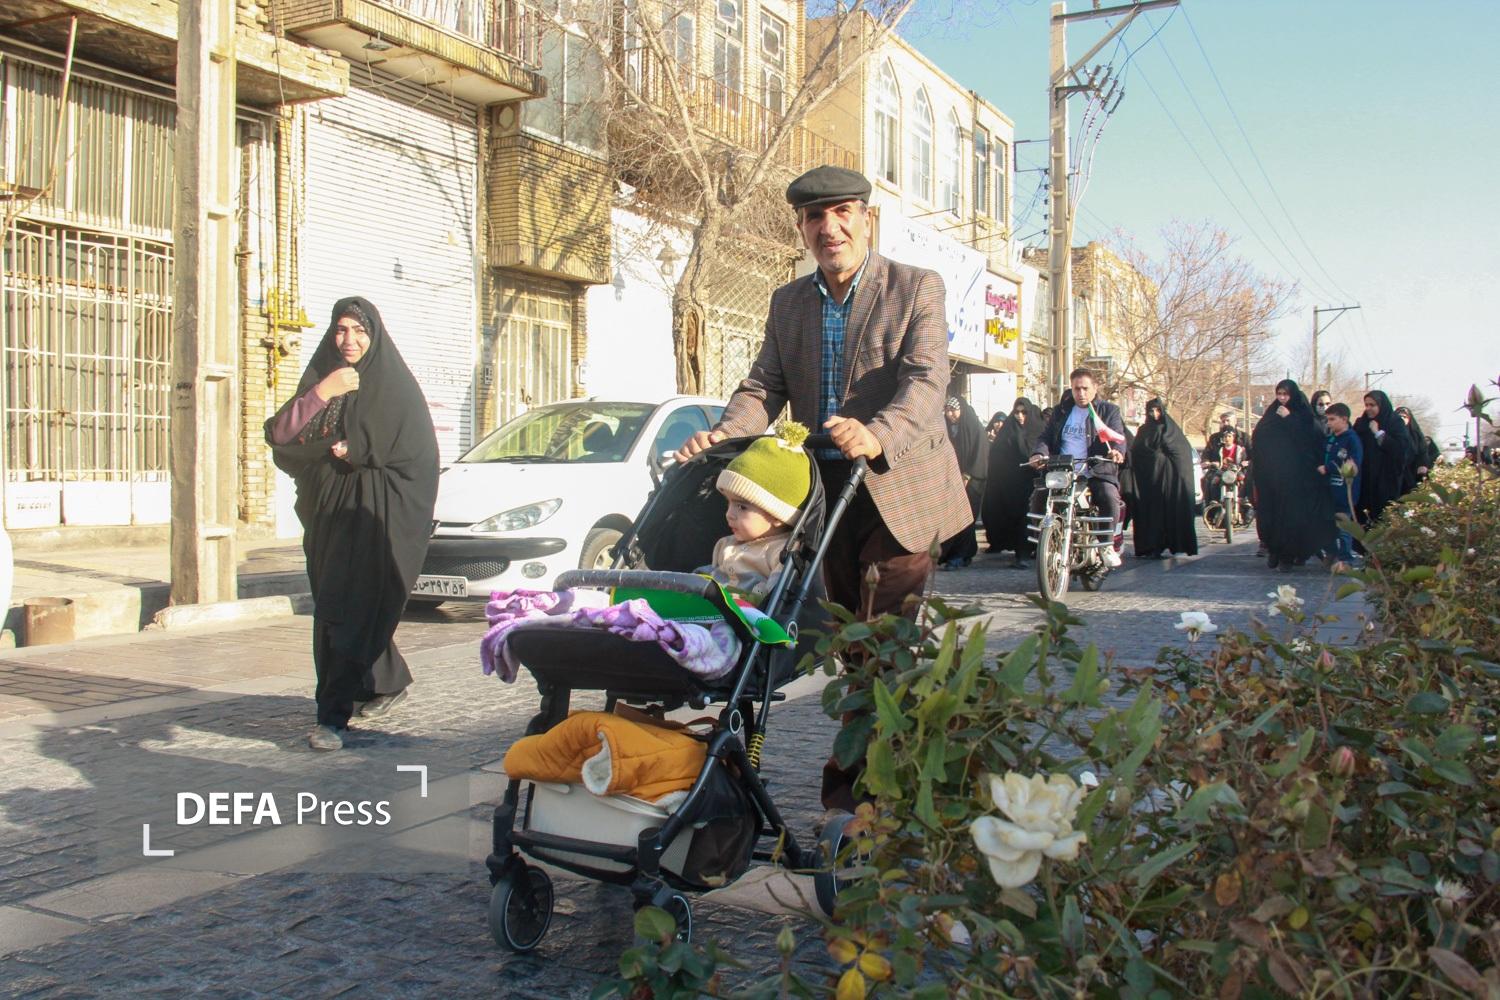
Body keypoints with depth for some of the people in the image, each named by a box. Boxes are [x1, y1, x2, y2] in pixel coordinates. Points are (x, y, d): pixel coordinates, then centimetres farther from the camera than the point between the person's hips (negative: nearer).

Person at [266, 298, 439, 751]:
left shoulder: (395, 385, 0)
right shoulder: (320, 379, 11)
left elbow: (421, 454, -6)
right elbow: (280, 435, -2)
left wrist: (359, 452, -13)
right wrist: (320, 394, -15)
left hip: (376, 517, -5)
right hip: (328, 513, 5)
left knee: (353, 609, -11)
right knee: (332, 609, 11)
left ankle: (334, 715, -9)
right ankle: (389, 682, 30)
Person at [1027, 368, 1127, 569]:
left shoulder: (1109, 411, 9)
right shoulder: (1061, 411, 19)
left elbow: (1118, 436, -5)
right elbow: (1046, 436, 12)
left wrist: (1117, 451, -30)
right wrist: (1039, 453, -12)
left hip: (1096, 471, -3)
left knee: (1109, 497, -31)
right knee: (1038, 497, -21)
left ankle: (1107, 545, -13)